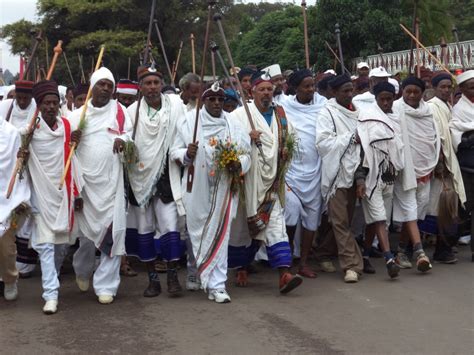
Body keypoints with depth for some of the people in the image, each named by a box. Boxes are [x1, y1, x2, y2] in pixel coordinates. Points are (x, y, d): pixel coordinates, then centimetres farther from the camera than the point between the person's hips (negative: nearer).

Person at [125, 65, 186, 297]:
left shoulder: (175, 104, -3)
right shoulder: (132, 111, -4)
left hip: (166, 177, -1)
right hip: (140, 178, 1)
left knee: (170, 227, -5)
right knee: (144, 230, 9)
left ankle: (172, 275, 12)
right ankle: (152, 278, 21)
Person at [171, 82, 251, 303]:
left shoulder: (233, 125, 8)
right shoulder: (189, 121, 5)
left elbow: (246, 154, 11)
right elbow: (175, 151, 6)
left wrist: (238, 164, -10)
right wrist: (187, 154, -15)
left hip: (224, 188, 0)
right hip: (197, 188, 0)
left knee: (220, 234, -4)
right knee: (197, 233, 3)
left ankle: (216, 285, -2)